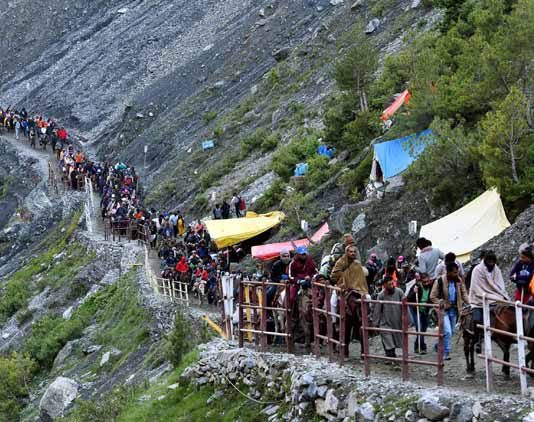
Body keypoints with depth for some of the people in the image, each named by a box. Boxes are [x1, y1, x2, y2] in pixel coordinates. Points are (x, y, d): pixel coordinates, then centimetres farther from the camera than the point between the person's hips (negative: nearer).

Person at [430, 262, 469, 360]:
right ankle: (446, 353, -3)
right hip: (444, 310, -6)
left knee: (451, 332, 16)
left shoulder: (459, 280, -1)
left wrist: (469, 304, -8)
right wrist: (441, 304, -20)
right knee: (447, 332, -14)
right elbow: (433, 297, -9)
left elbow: (464, 293, 8)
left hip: (454, 310, 6)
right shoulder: (440, 281, -15)